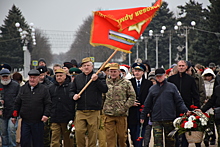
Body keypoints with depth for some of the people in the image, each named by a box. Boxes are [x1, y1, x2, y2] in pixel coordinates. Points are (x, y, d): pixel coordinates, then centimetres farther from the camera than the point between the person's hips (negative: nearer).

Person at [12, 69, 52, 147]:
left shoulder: (44, 89, 0)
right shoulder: (23, 89, 8)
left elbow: (48, 104, -2)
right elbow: (17, 103, 12)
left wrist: (46, 114, -16)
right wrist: (14, 116, 8)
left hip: (38, 122, -2)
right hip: (25, 121, 2)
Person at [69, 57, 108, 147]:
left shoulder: (99, 76, 6)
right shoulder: (77, 78, 15)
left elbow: (105, 89, -6)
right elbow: (71, 91, 20)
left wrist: (96, 80, -17)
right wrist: (73, 95, -3)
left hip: (94, 111, -2)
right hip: (80, 111, 2)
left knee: (93, 133, 1)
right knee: (79, 131, -5)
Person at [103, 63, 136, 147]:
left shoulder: (126, 83, 2)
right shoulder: (105, 82, 9)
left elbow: (132, 96, 3)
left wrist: (125, 107, -7)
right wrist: (104, 107, 6)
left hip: (121, 114, -1)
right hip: (109, 114, 1)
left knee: (122, 135, 6)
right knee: (109, 135, 0)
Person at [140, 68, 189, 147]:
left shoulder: (172, 87, 6)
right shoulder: (152, 89, 11)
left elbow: (179, 102, 3)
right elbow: (147, 104, 15)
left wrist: (185, 110, -10)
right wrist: (142, 116, 13)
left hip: (169, 119, -1)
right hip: (156, 120, 1)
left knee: (170, 140, 6)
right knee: (157, 140, -5)